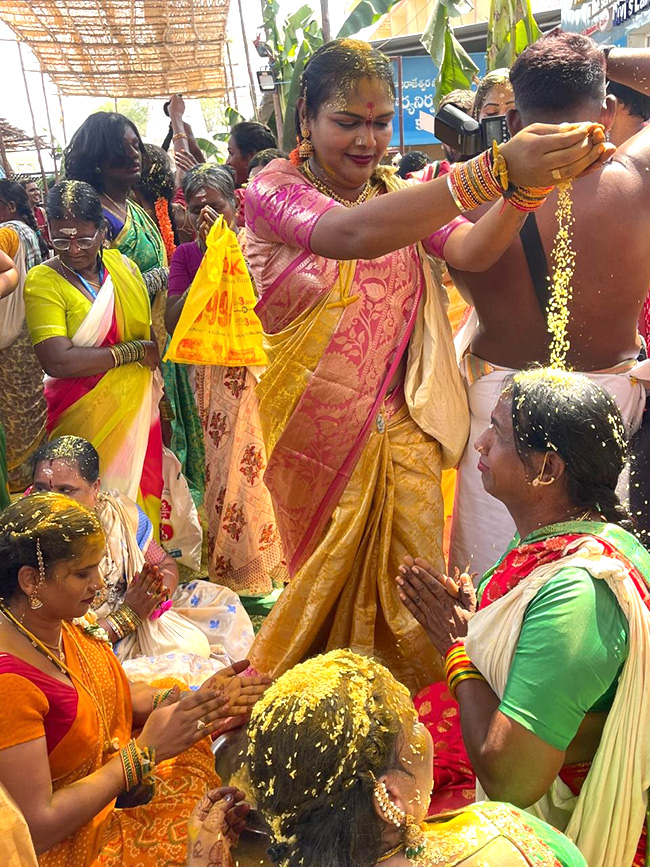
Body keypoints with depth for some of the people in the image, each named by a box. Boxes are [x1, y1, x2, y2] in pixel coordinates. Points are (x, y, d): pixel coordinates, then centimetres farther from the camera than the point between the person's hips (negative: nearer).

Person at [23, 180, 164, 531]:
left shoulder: (122, 264, 4)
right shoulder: (43, 281, -10)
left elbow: (152, 331, 11)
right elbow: (58, 361, -23)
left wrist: (159, 397, 6)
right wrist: (135, 351, -15)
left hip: (139, 408, 4)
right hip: (88, 415, -4)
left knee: (144, 487, 15)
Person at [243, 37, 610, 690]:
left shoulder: (398, 193, 6)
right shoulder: (274, 190, -11)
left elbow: (470, 250, -14)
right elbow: (356, 234, -34)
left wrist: (530, 182, -34)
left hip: (399, 420, 4)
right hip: (316, 429, -3)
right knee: (326, 579, 14)